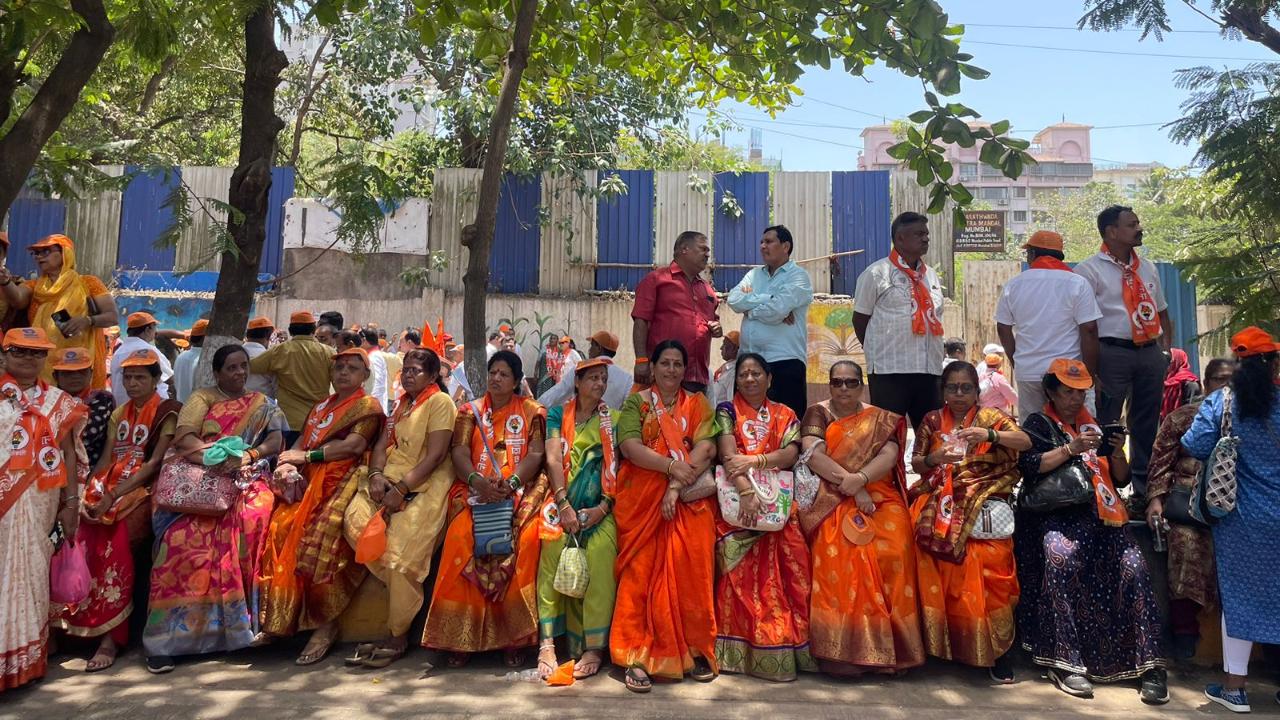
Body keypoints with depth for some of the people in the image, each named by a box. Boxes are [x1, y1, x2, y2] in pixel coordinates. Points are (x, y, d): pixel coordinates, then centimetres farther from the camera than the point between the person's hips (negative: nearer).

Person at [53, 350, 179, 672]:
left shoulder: (167, 412, -1)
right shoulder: (119, 414, 20)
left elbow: (155, 462, -9)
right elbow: (106, 460, 14)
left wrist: (114, 496, -17)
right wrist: (87, 491, -5)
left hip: (145, 489, -6)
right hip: (109, 489, 6)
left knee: (114, 538, -28)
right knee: (80, 535, -20)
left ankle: (112, 635, -25)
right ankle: (76, 622, -11)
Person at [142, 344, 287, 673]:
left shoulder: (262, 404, 22)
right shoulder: (202, 397, 16)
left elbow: (275, 441, 8)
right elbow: (183, 437, 1)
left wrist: (247, 456, -11)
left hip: (244, 479, 1)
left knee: (254, 517, -32)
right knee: (186, 533, -28)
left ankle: (240, 619, -23)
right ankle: (169, 634, -22)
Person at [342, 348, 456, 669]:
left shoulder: (440, 402, -3)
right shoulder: (400, 402, 22)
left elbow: (435, 455, -12)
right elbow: (383, 443, 15)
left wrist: (401, 489, -17)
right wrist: (376, 474, -6)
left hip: (425, 483, -7)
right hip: (390, 477, 7)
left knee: (401, 551, -18)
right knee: (356, 521, -19)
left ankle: (398, 638, -3)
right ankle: (405, 593, -4)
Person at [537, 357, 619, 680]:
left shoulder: (613, 420, 16)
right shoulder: (558, 414, 15)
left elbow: (618, 468, 6)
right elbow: (553, 459, 1)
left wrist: (604, 507, -9)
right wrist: (564, 505, -12)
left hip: (599, 508, 0)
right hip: (562, 503, 0)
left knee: (601, 551, -28)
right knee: (553, 545, -29)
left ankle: (594, 646, -21)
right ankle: (547, 644, -25)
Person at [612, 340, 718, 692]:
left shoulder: (698, 404, 15)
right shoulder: (637, 402, 12)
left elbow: (706, 448, 0)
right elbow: (629, 445, -3)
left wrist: (677, 486, -13)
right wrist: (671, 466, -15)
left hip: (689, 495, 1)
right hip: (642, 495, -1)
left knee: (691, 560, -17)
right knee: (642, 568, -13)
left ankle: (696, 647, -7)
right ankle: (637, 655, -12)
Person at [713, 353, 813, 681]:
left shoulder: (785, 415, 18)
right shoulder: (727, 411, 9)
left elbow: (791, 454, 2)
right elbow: (729, 455, -6)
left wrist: (754, 460, -14)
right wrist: (746, 491, -22)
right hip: (738, 500, -2)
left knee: (784, 568, -14)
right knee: (741, 572, -18)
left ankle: (782, 648, -8)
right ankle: (740, 649, -13)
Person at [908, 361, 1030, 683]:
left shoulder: (990, 417, 9)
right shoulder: (932, 420, 14)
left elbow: (1025, 442, -6)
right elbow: (915, 463, 13)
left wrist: (989, 435, -23)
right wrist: (934, 458, -10)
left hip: (982, 500, -1)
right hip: (939, 501, 1)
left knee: (989, 560, -24)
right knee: (933, 554, -23)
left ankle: (995, 646, -10)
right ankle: (939, 640, -8)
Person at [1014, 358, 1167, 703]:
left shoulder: (1094, 425, 24)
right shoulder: (1037, 424, 12)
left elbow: (1121, 479, 20)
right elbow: (1029, 466, -6)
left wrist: (1117, 453, 1)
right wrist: (1072, 449, -14)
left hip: (1098, 513, 4)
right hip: (1054, 513, -4)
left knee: (1132, 565, -24)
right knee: (1062, 556, -35)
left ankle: (1149, 664, -17)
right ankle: (1065, 661, -29)